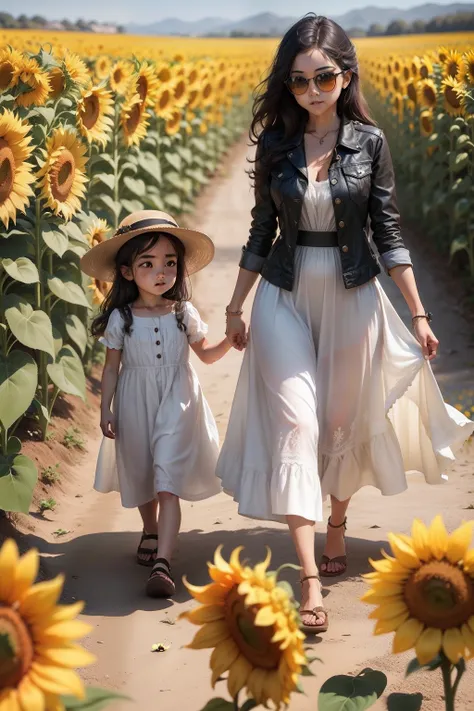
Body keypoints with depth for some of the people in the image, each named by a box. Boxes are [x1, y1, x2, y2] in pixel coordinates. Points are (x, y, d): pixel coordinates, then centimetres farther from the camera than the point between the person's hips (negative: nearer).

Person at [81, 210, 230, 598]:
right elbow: (112, 366, 1)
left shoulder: (185, 313, -3)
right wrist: (106, 410, -1)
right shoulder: (120, 318, -6)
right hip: (135, 405, 1)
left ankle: (162, 562, -19)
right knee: (141, 476, 18)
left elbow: (206, 354, 10)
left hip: (176, 405, -1)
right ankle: (151, 531, 46)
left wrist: (230, 341, -8)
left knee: (168, 483, -12)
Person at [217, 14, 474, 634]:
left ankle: (337, 522, 39)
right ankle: (309, 574, -12)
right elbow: (262, 231, 6)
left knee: (344, 421, 11)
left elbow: (388, 232, -1)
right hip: (285, 298, 0)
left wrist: (419, 313, -3)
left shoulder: (369, 142, -5)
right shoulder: (274, 143, -2)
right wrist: (235, 308, 10)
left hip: (353, 298, 0)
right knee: (295, 421, -10)